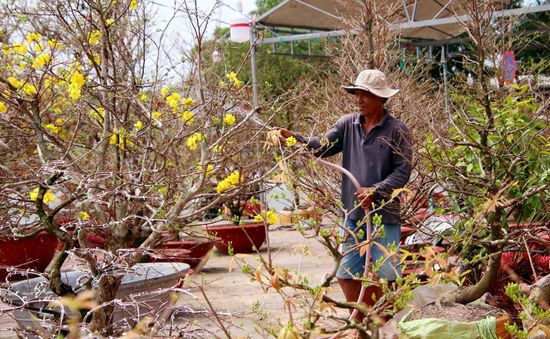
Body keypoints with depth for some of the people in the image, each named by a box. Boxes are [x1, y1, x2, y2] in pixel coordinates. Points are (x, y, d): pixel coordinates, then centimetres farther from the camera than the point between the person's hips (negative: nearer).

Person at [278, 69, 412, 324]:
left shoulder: (397, 130, -6)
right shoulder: (348, 124, 6)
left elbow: (402, 171, -9)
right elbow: (322, 146, -5)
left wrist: (376, 191, -22)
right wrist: (294, 138, -21)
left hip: (384, 215, -4)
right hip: (352, 214, 4)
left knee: (378, 277, 1)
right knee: (347, 275, 8)